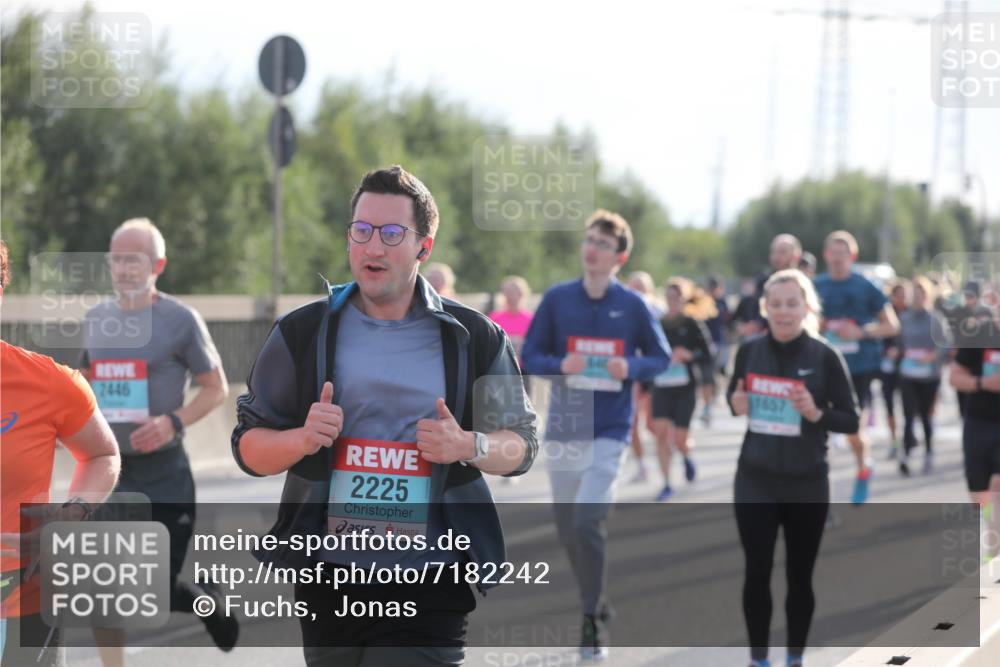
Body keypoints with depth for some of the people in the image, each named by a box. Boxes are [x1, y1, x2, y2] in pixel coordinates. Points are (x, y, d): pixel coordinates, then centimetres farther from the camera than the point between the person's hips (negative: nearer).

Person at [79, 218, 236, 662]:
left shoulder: (180, 319, -8)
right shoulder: (97, 319, 6)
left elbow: (216, 388, -3)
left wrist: (174, 422, -19)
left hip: (163, 472, -4)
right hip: (109, 469, 4)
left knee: (161, 591, 1)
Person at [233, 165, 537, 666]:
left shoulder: (475, 338, 3)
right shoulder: (303, 333, 4)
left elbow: (521, 445, 8)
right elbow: (248, 446, 5)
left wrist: (469, 446, -13)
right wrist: (304, 438, -16)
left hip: (429, 589, -2)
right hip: (329, 578, 2)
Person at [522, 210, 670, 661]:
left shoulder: (632, 305, -2)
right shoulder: (557, 299, 2)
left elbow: (661, 358, 6)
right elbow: (530, 357, 4)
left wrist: (632, 367, -15)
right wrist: (560, 365, -17)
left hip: (609, 430, -3)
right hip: (563, 429, 3)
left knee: (589, 520, -18)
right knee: (568, 529, 9)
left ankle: (593, 622, -7)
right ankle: (597, 604, 31)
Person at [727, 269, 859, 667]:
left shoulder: (825, 357, -10)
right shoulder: (749, 351, -1)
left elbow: (851, 421, -7)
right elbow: (733, 394, 15)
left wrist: (816, 413, -25)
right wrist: (736, 404, -7)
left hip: (807, 484, -2)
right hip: (755, 481, 2)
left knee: (799, 575, 10)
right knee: (757, 572, 4)